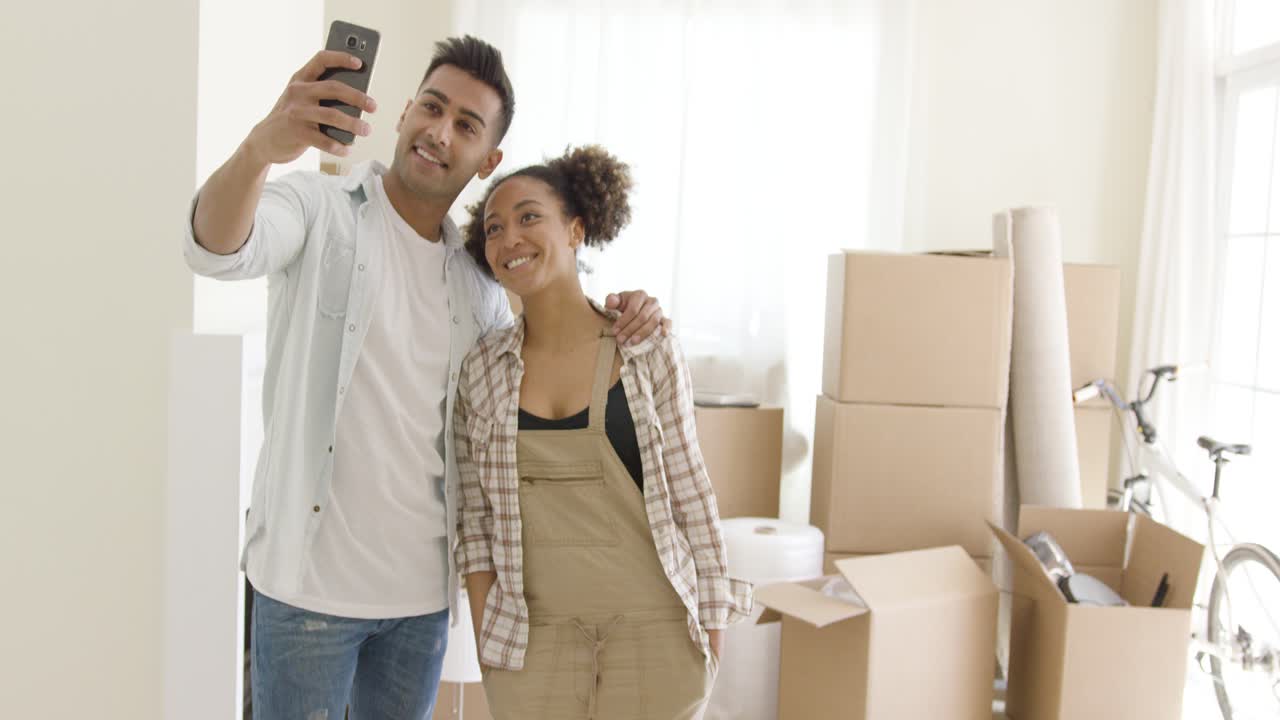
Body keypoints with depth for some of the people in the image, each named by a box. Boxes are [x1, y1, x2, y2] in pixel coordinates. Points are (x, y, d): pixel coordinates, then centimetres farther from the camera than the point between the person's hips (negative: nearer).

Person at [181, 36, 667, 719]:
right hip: (312, 581, -4)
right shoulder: (321, 208, -6)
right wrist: (263, 145, -48)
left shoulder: (478, 274, 7)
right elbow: (217, 249, -25)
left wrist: (612, 321, -2)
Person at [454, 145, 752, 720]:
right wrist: (484, 641, 1)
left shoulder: (650, 352, -6)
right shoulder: (480, 371, -1)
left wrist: (712, 628, 0)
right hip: (533, 634, 1)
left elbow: (689, 489, -1)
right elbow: (475, 522, 3)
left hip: (655, 627, -1)